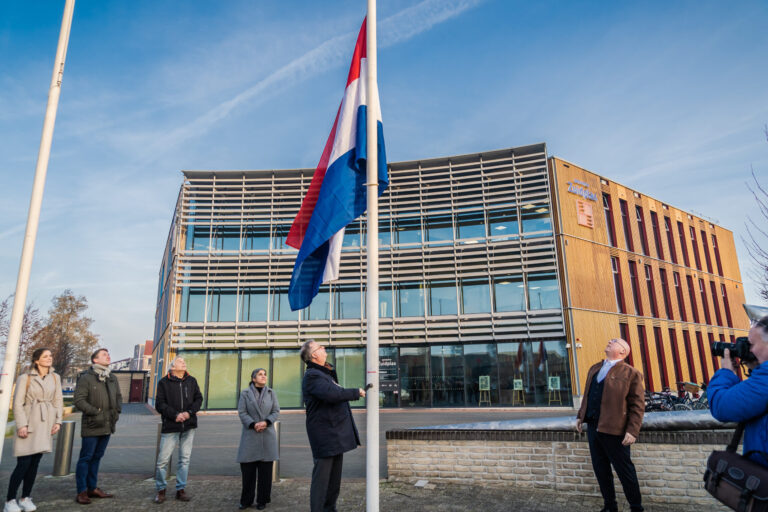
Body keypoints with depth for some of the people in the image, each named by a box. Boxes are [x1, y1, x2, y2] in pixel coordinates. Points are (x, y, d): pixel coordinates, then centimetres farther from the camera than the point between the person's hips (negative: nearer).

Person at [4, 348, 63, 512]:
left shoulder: (55, 378, 8)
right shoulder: (25, 378, -3)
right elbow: (18, 403, -5)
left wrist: (58, 421, 1)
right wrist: (21, 425, -12)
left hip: (46, 424, 4)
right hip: (28, 423, -4)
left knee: (35, 463, 7)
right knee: (23, 463, -7)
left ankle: (25, 498, 17)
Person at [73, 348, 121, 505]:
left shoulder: (112, 378, 14)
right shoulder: (86, 377, -9)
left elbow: (118, 397, 22)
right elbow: (78, 400, -14)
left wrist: (117, 411, 6)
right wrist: (96, 412, -18)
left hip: (107, 426, 7)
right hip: (92, 425, -7)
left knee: (97, 457, 16)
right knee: (86, 458, 1)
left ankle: (92, 488, 26)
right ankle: (82, 492, 10)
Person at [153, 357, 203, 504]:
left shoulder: (192, 381, 9)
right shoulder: (164, 382, 0)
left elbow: (198, 399, 7)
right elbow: (159, 404, -5)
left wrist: (189, 412, -10)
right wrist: (175, 415, -15)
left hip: (188, 426, 3)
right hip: (170, 426, -3)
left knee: (185, 459, 7)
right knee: (163, 459, -2)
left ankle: (180, 489, 19)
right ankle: (161, 490, 17)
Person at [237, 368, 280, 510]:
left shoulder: (271, 393, 6)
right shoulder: (245, 393, 2)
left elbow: (276, 411, 3)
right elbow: (242, 412, -4)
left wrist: (266, 422, -14)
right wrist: (253, 424, -17)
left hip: (267, 435, 1)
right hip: (250, 435, -1)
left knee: (265, 470, 3)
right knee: (247, 469, 1)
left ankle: (262, 500, 15)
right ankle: (246, 500, 16)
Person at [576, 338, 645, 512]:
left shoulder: (630, 374, -6)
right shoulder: (594, 369, 15)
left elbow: (638, 405, -10)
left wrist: (632, 431, -17)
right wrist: (580, 416, 14)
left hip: (613, 429, -7)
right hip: (593, 427, 7)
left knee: (624, 471, 5)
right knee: (600, 470, 14)